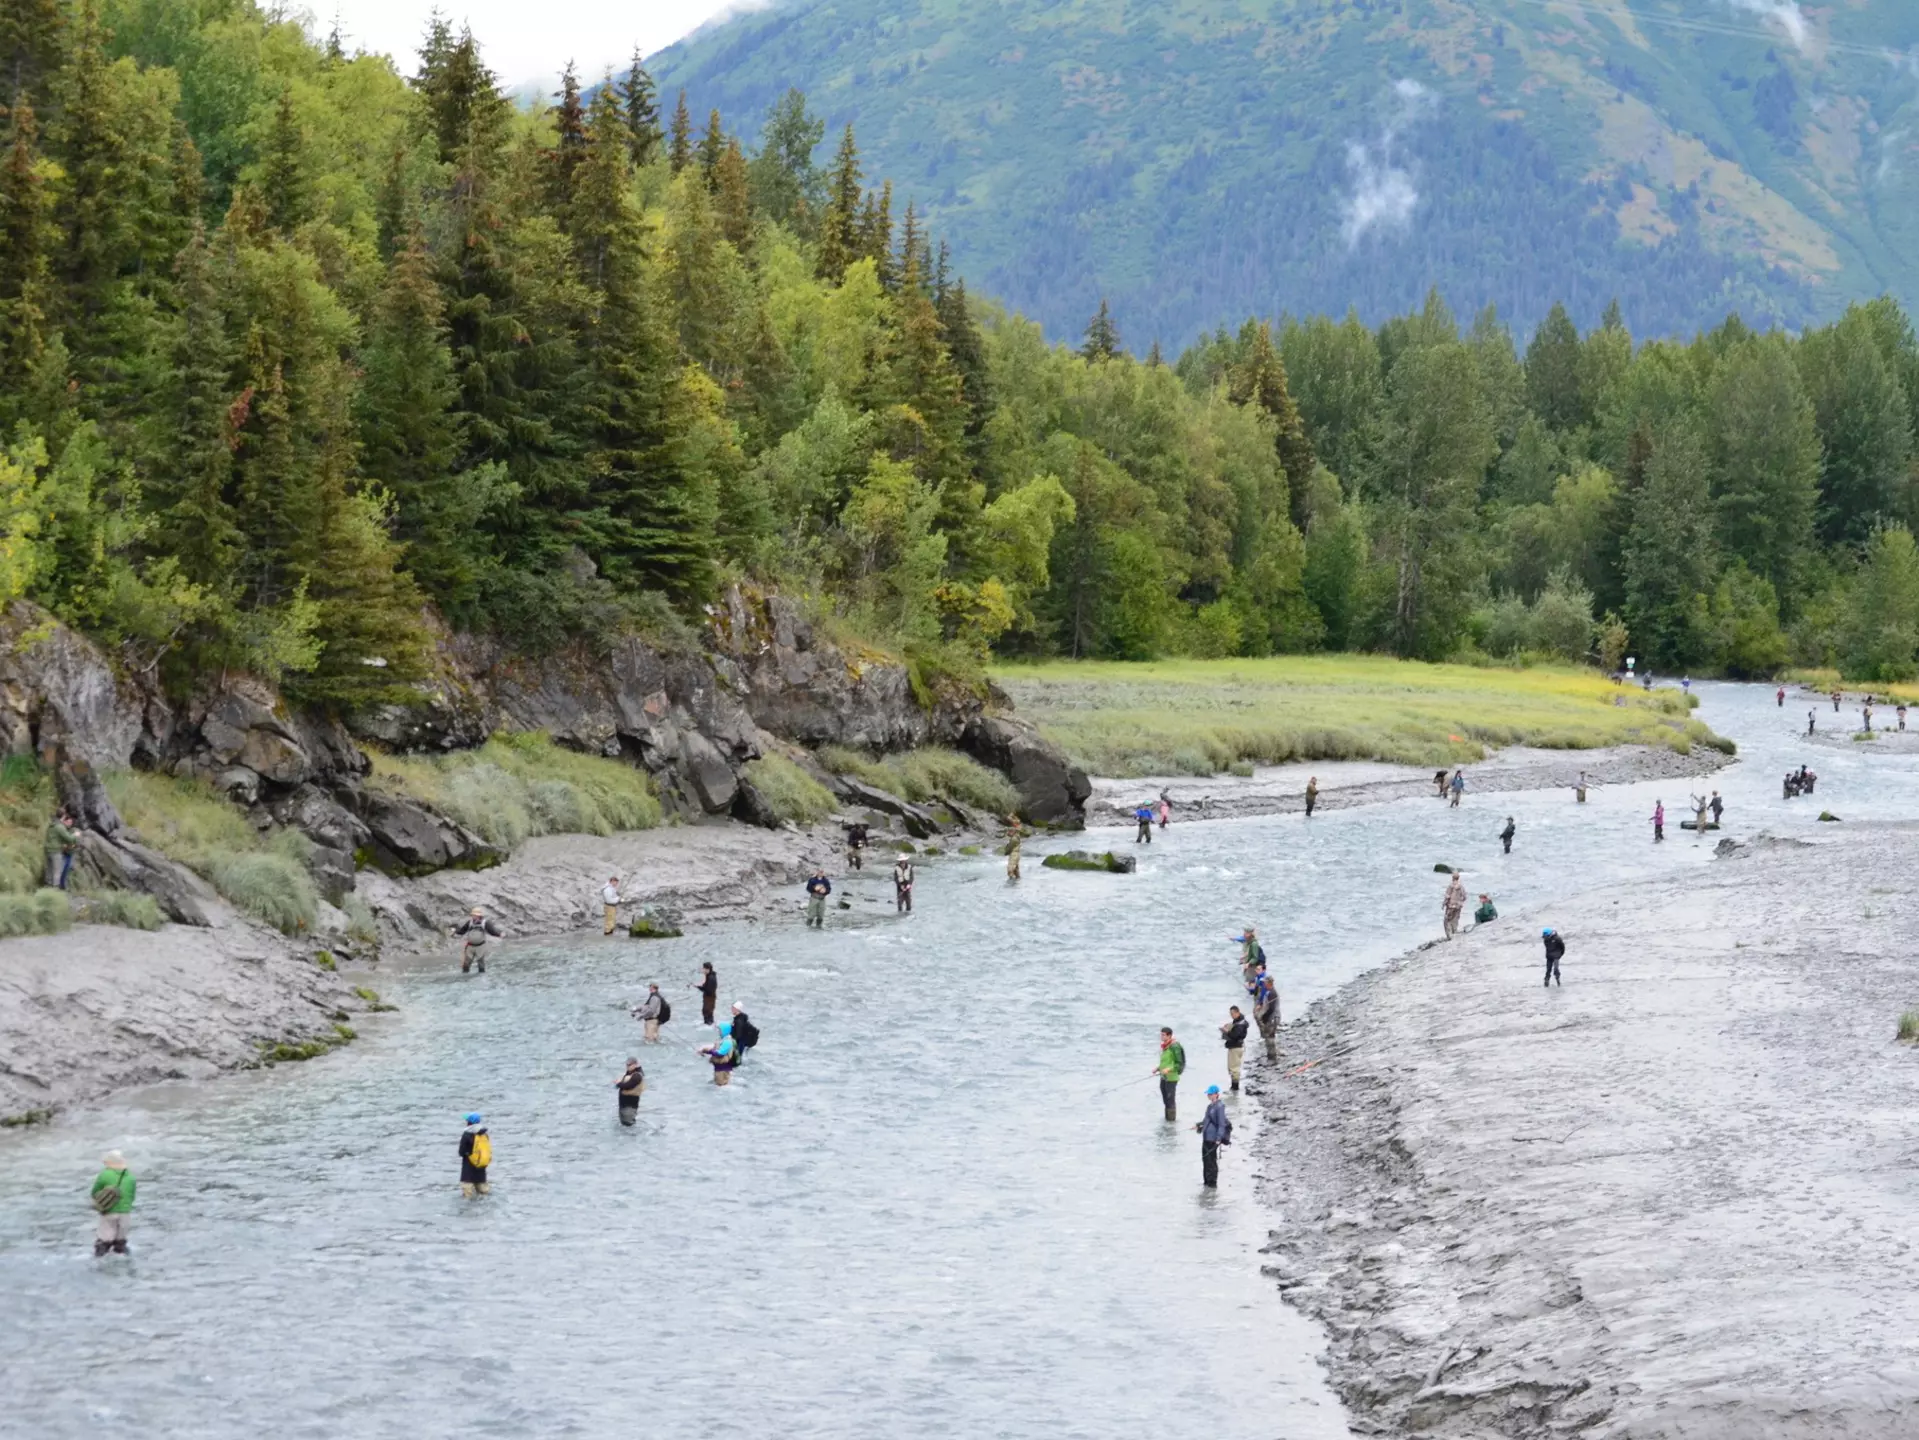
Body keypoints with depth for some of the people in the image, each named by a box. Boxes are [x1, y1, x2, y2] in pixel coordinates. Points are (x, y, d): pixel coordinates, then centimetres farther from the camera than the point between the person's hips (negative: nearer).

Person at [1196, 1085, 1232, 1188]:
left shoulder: (1219, 1107, -18)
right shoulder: (1210, 1105, 11)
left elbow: (1222, 1123, -21)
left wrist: (1219, 1138, -26)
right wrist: (1199, 1125, 27)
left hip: (1213, 1138, -9)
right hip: (1206, 1136, 9)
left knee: (1211, 1160, -1)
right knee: (1205, 1158, 17)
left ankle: (1213, 1183, 9)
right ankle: (1206, 1181, 30)